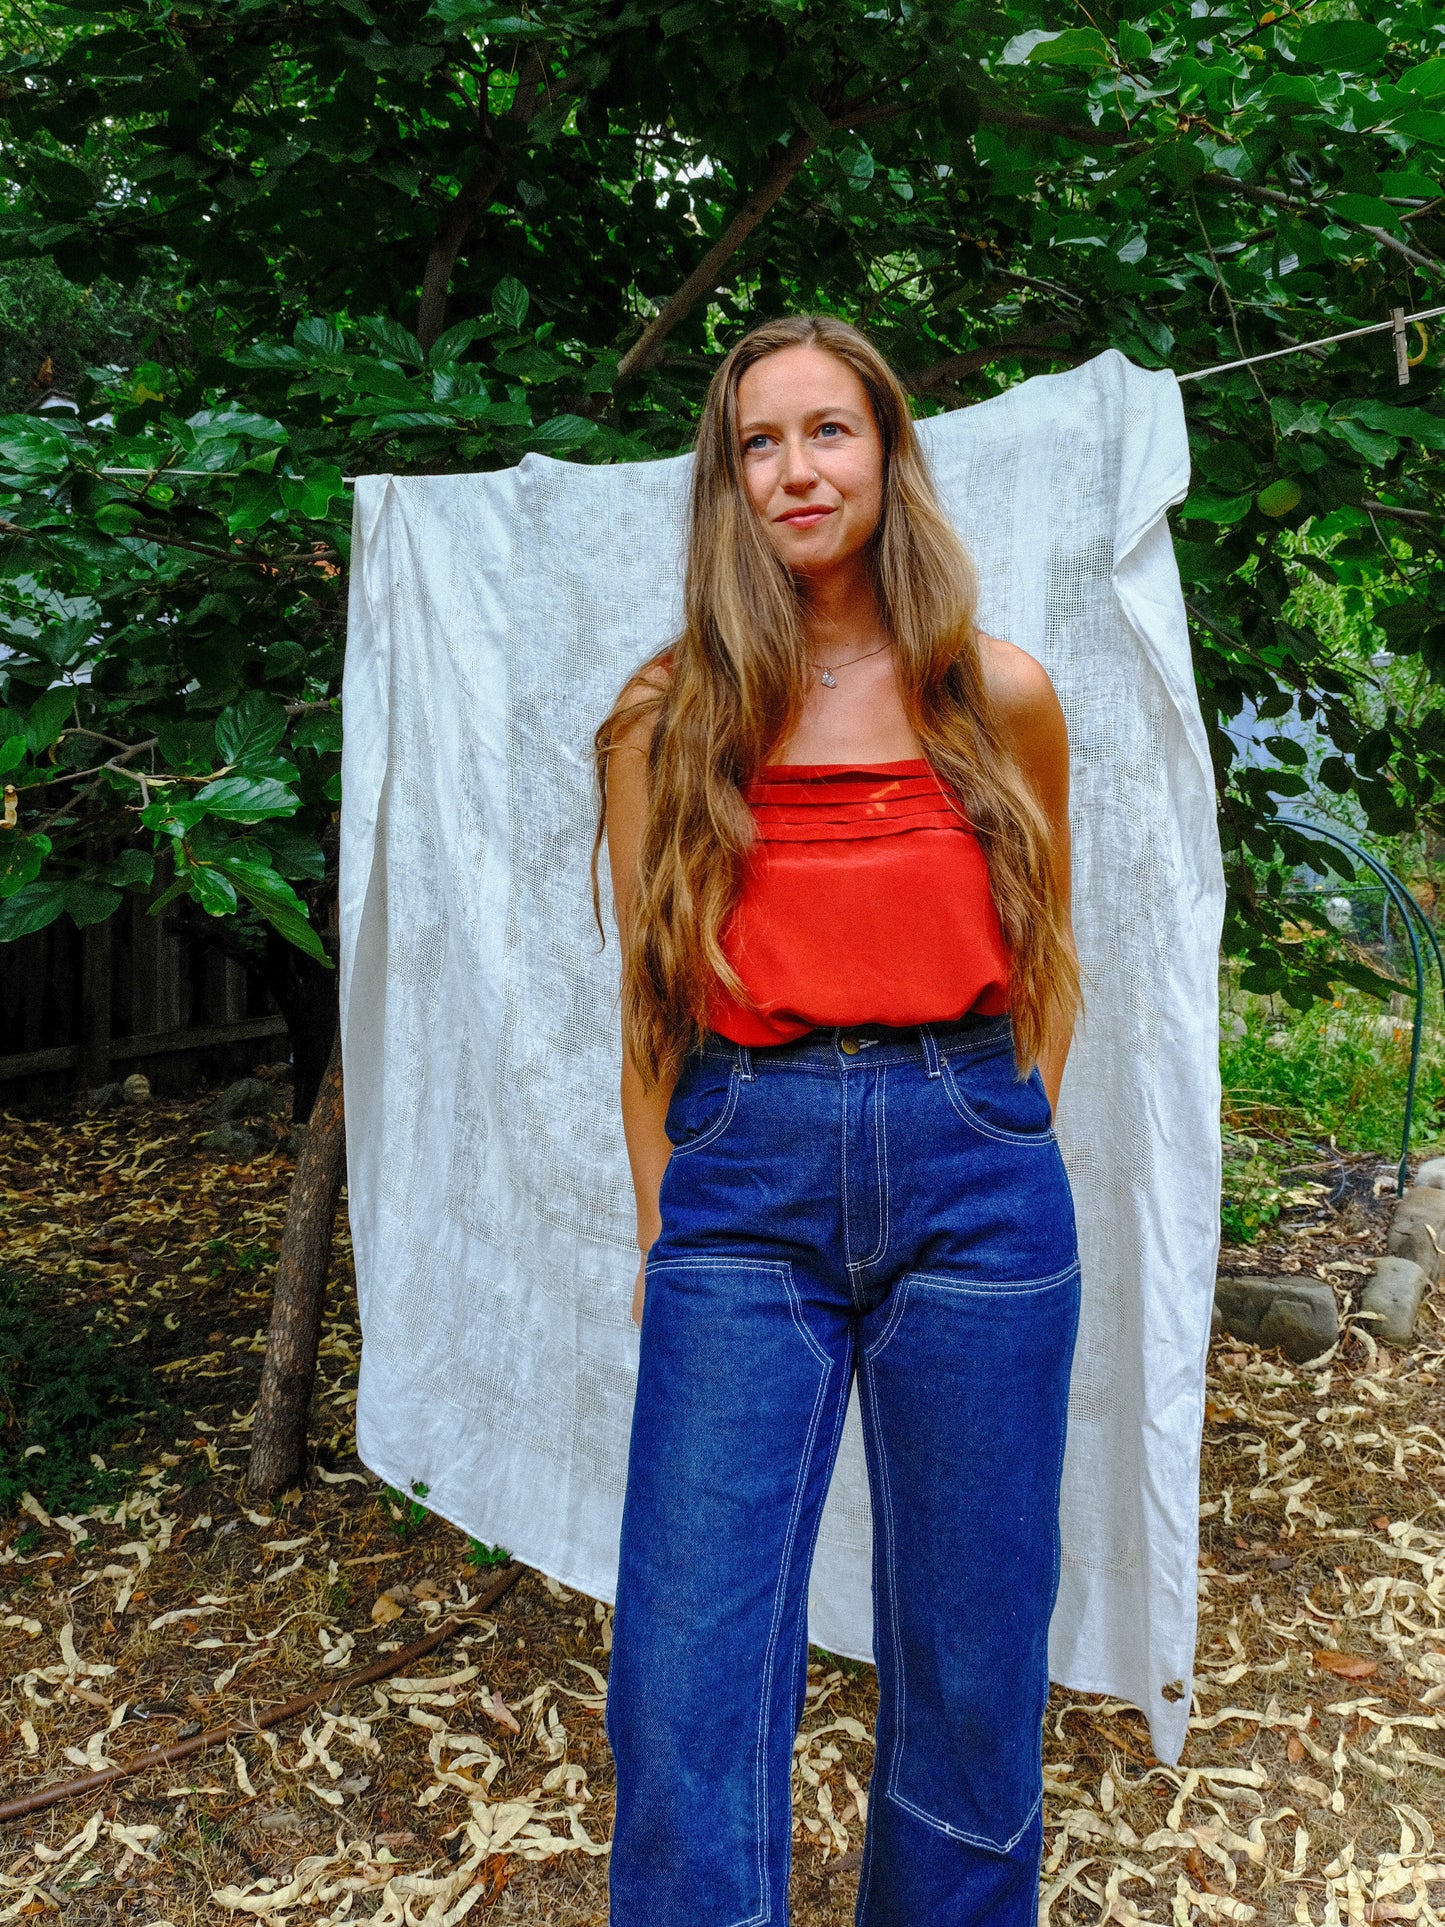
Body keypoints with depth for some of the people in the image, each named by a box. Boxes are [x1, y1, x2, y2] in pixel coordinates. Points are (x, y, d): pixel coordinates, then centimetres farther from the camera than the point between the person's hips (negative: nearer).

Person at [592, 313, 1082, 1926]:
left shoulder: (1003, 699, 5)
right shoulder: (667, 717, 4)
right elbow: (651, 1008, 6)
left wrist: (998, 1146, 8)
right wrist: (660, 1230, 3)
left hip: (973, 1182, 1)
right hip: (743, 1188, 0)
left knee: (970, 1667, 14)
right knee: (690, 1683, 0)